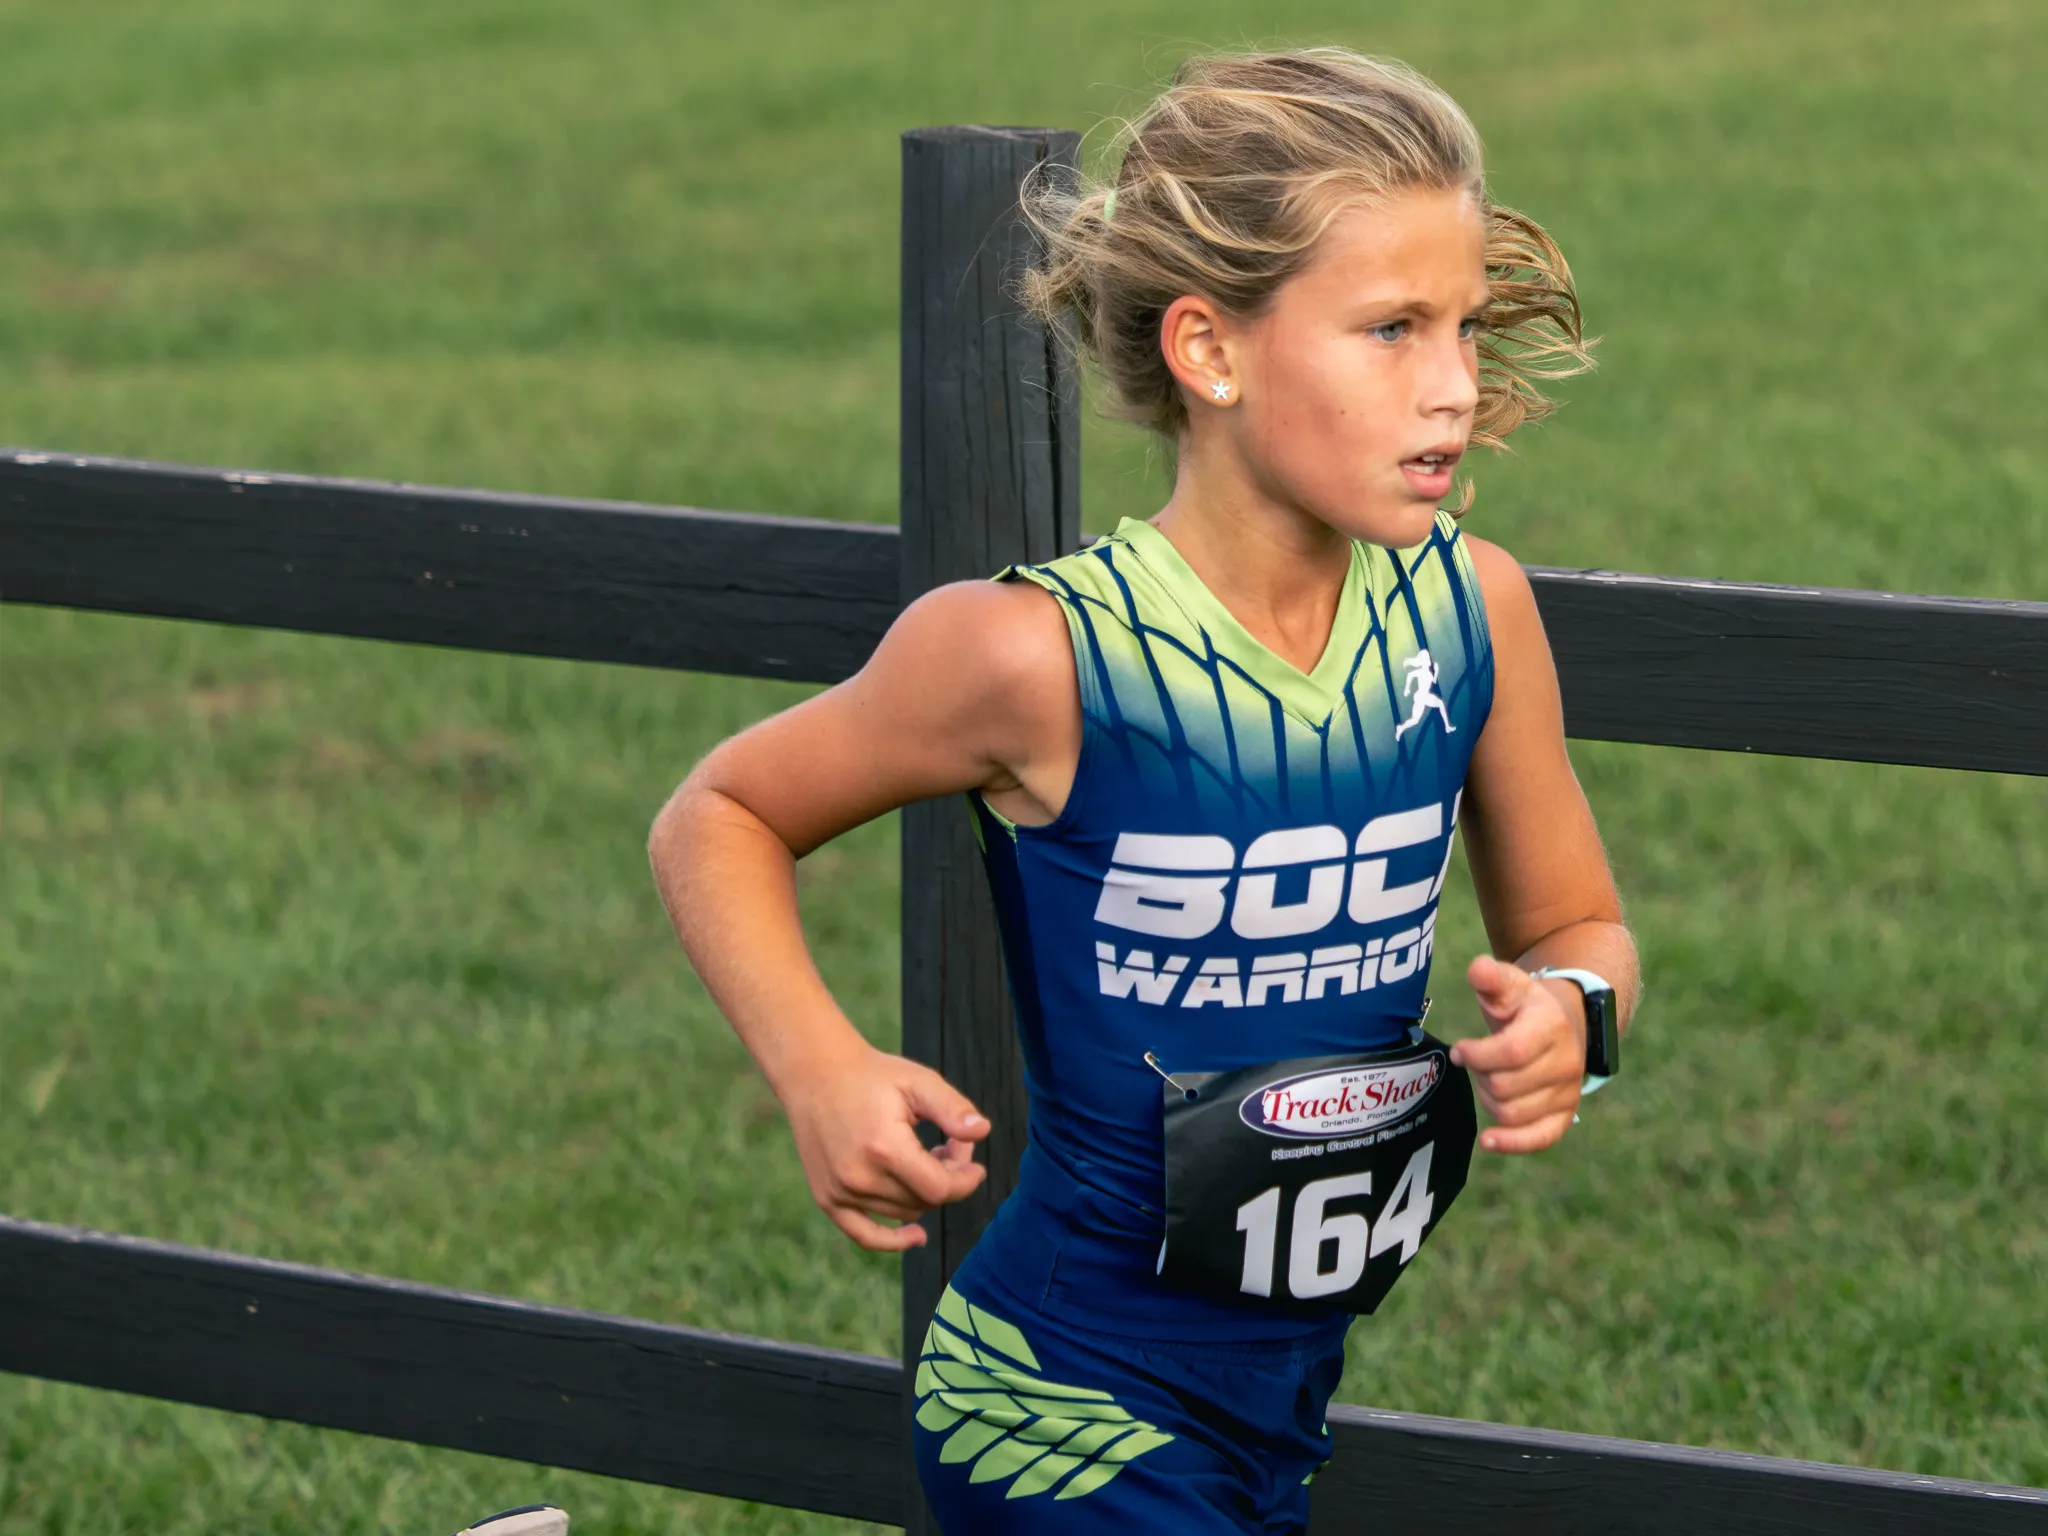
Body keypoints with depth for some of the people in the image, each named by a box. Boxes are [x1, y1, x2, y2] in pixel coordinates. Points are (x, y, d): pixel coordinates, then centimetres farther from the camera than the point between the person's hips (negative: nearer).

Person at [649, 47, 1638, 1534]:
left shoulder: (1472, 612, -4)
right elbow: (719, 819, -3)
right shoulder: (1045, 654, -18)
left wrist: (1567, 1013, -12)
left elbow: (1574, 928, 11)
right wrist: (823, 1071, -18)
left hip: (1285, 1409, 6)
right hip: (1072, 1411, -6)